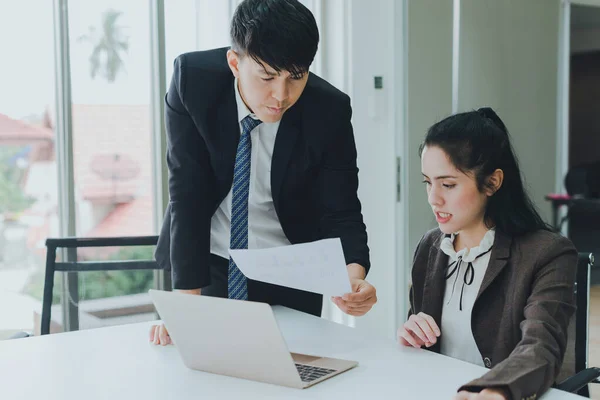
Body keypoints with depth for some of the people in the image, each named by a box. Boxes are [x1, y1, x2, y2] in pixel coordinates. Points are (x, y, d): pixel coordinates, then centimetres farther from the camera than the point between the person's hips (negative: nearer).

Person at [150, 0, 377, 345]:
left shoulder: (330, 111, -20)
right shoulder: (193, 79, -20)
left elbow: (341, 213, -15)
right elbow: (186, 194, -20)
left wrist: (354, 275, -37)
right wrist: (186, 297, -26)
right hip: (210, 264, 0)